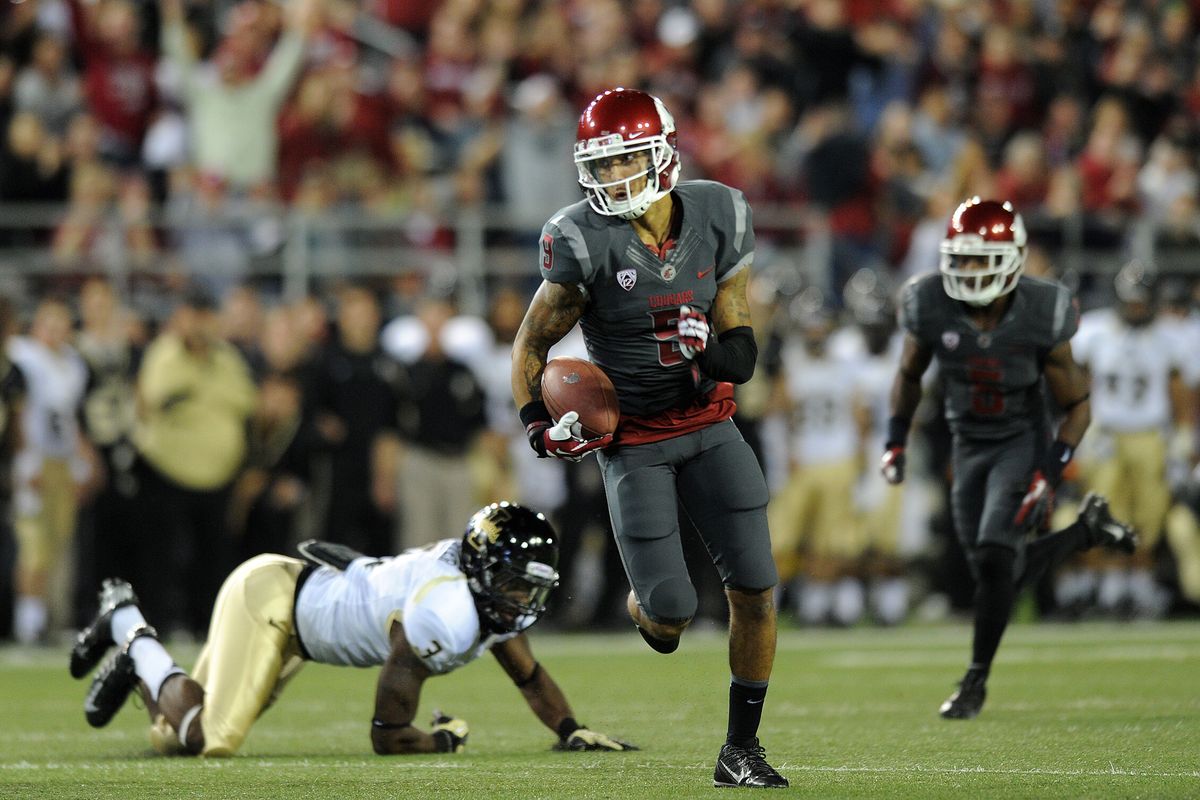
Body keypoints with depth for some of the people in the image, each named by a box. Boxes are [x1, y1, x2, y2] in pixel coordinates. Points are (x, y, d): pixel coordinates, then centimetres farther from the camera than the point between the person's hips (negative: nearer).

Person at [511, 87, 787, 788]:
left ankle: (742, 749, 9)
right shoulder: (586, 242, -17)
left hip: (707, 423, 3)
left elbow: (738, 346, -1)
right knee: (672, 611, -7)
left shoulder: (718, 218, -7)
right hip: (631, 436, -3)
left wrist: (726, 352, -24)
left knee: (756, 589, -5)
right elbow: (534, 340, -3)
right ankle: (651, 610, 34)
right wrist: (536, 417, -18)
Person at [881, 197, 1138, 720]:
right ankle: (1087, 529, 32)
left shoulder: (1041, 318, -21)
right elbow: (909, 376, 6)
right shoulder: (931, 307, -16)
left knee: (994, 558, -19)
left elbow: (1078, 407, -10)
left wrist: (1051, 474, -20)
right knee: (1004, 577, 4)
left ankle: (976, 681, -1)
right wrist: (895, 442, 0)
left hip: (1025, 443, -4)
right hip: (969, 446, 4)